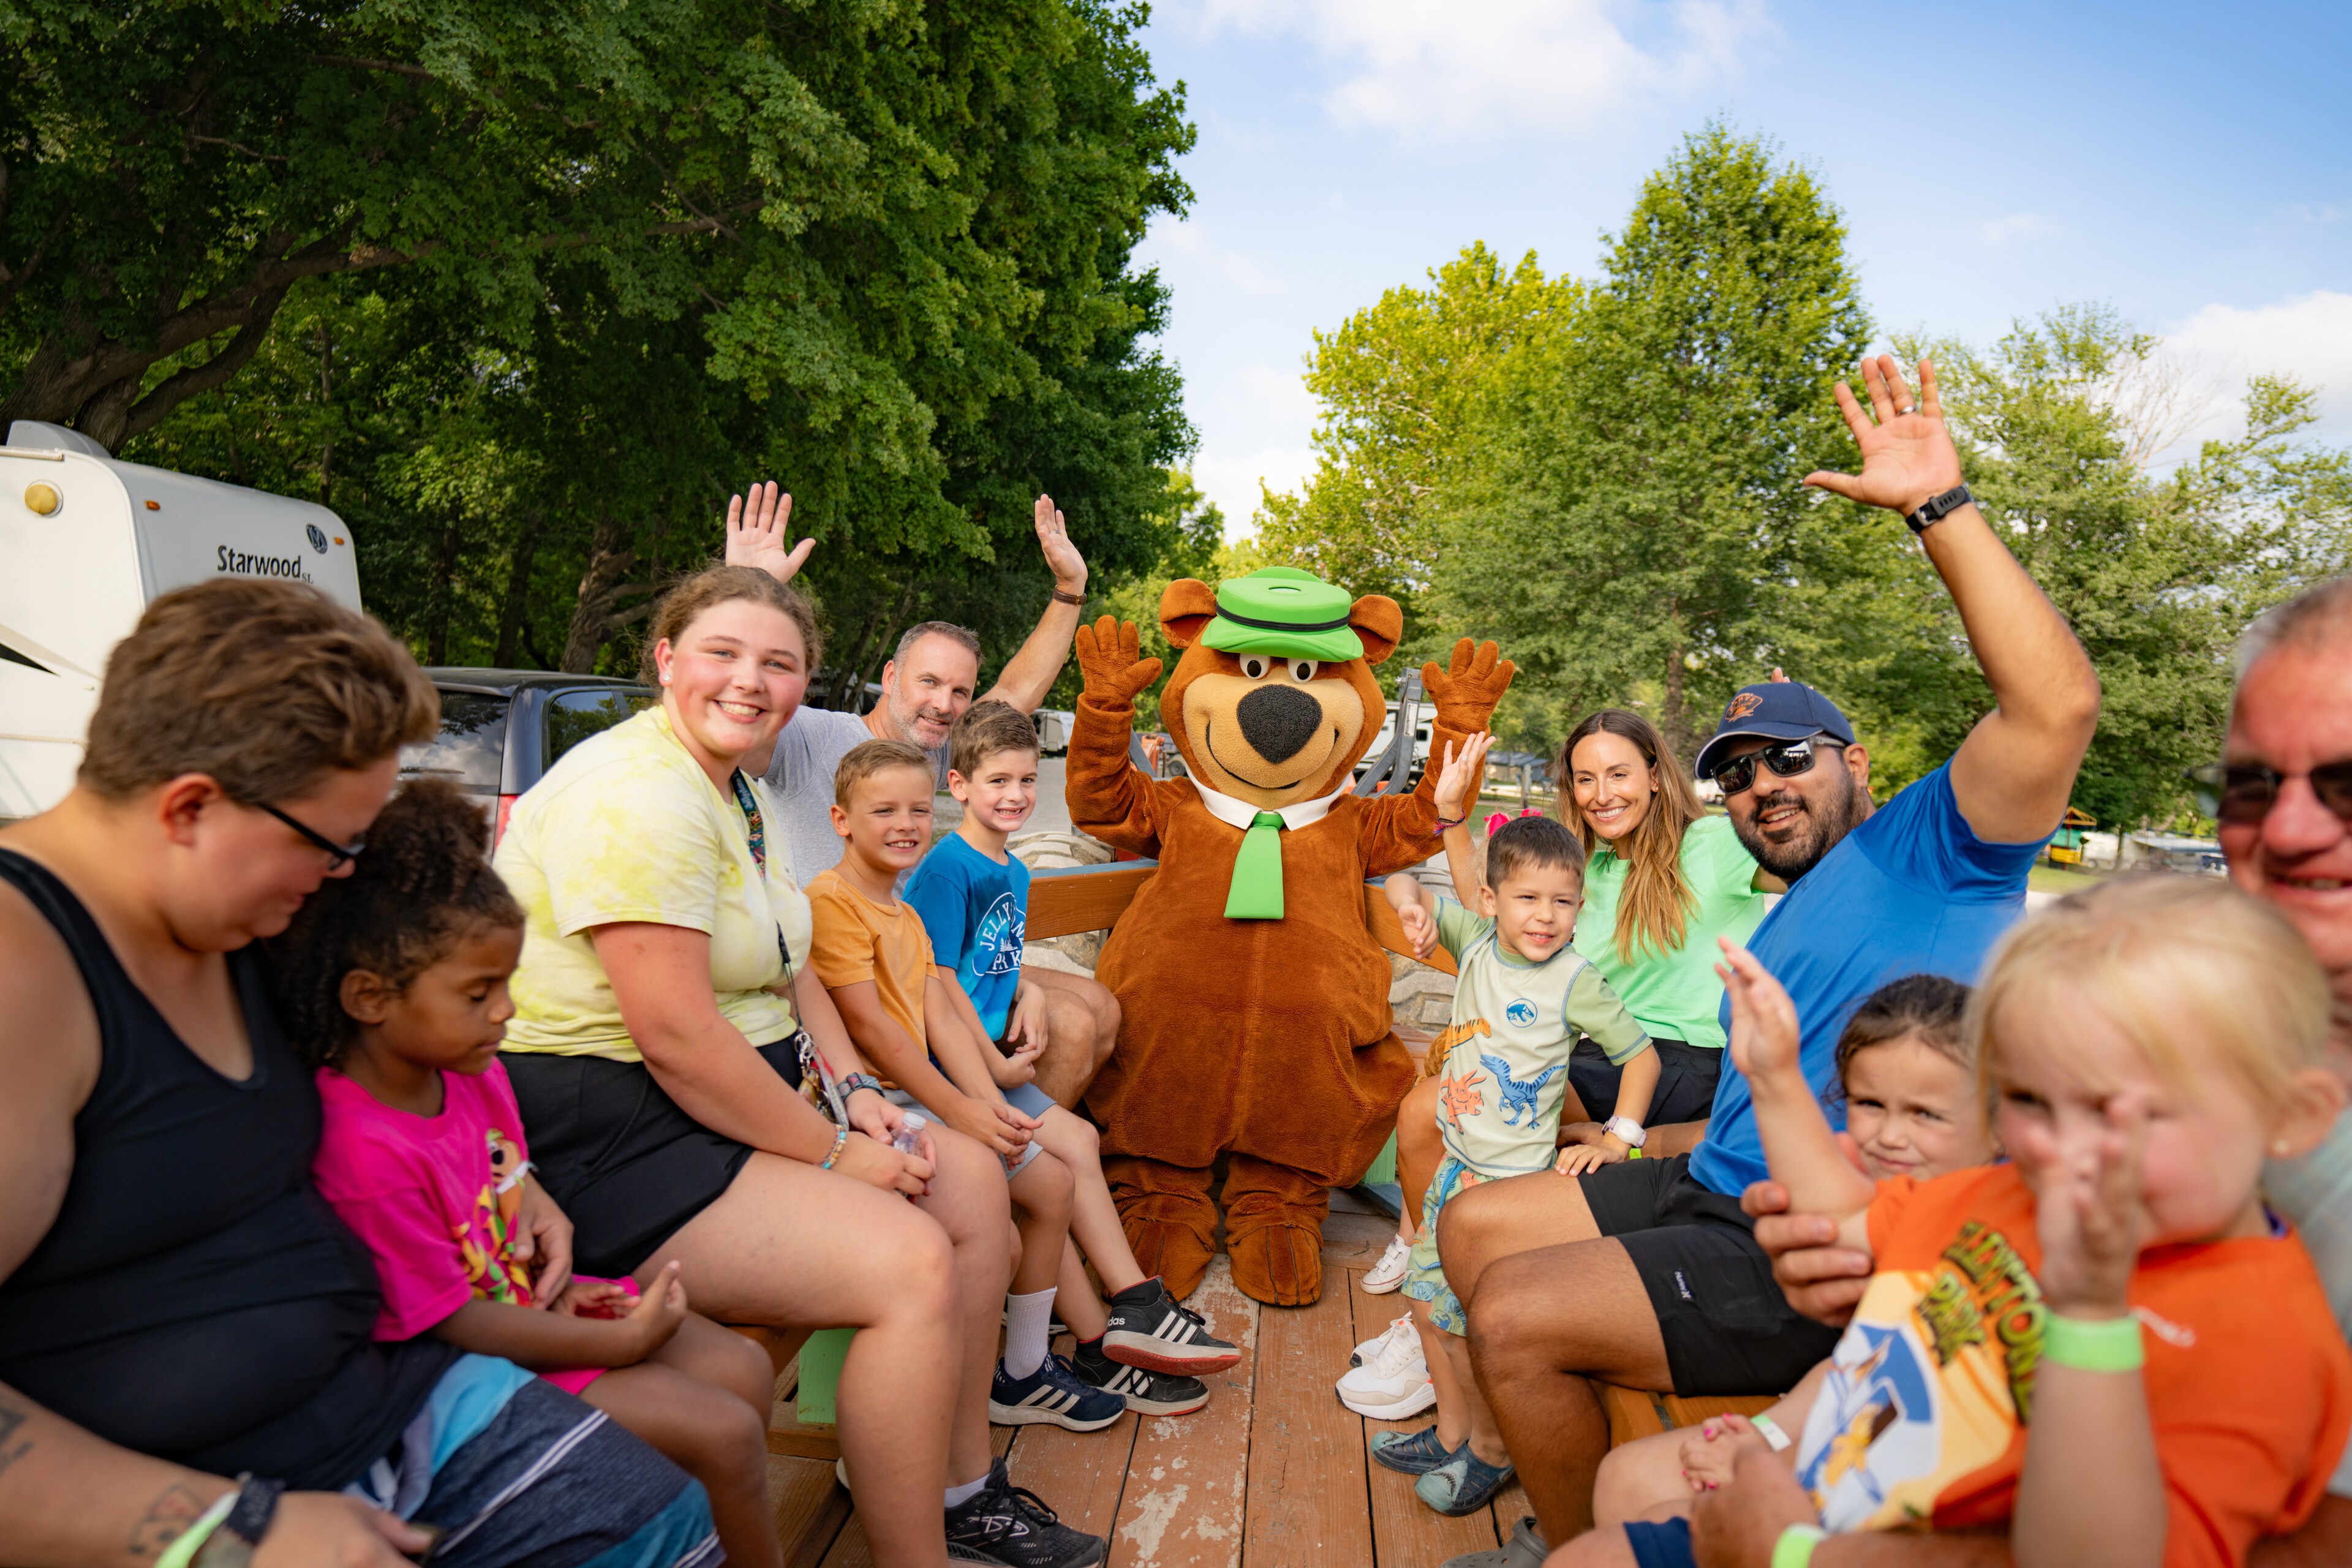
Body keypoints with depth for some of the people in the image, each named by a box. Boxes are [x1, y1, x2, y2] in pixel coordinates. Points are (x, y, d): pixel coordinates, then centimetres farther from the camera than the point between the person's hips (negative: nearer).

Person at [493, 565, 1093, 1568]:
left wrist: (854, 1088, 3)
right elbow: (675, 1036, -26)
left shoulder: (744, 795, 13)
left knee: (970, 1180, 6)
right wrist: (833, 1155, -17)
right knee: (909, 1263, -22)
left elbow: (787, 965, 18)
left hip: (730, 1099, 11)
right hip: (609, 1141, -10)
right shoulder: (639, 795, -21)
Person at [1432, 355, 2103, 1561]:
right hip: (1716, 1193, 10)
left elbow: (2057, 704, -25)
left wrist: (1940, 506, -25)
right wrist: (1624, 1152, 12)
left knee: (1515, 1316, -19)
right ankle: (1540, 1448, 29)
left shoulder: (1925, 848, -6)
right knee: (1477, 1223, 10)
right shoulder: (1780, 923, 21)